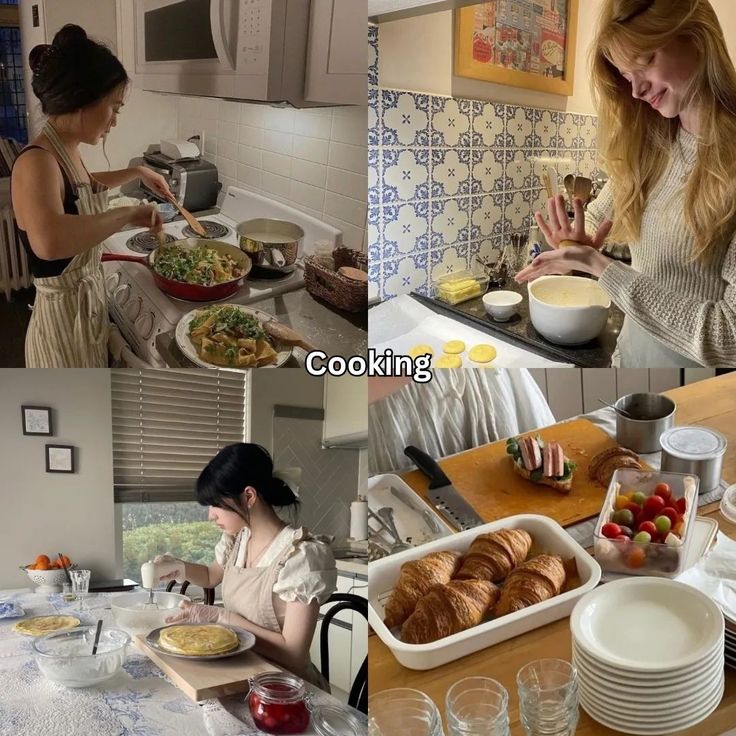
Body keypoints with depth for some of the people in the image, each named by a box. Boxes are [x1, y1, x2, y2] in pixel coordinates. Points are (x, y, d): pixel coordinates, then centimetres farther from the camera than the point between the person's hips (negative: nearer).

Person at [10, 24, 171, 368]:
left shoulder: (65, 152, 4)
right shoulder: (37, 161, -25)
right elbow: (49, 241, -49)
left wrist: (137, 172, 24)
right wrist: (128, 213, -37)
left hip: (88, 306, 9)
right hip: (64, 319, -9)